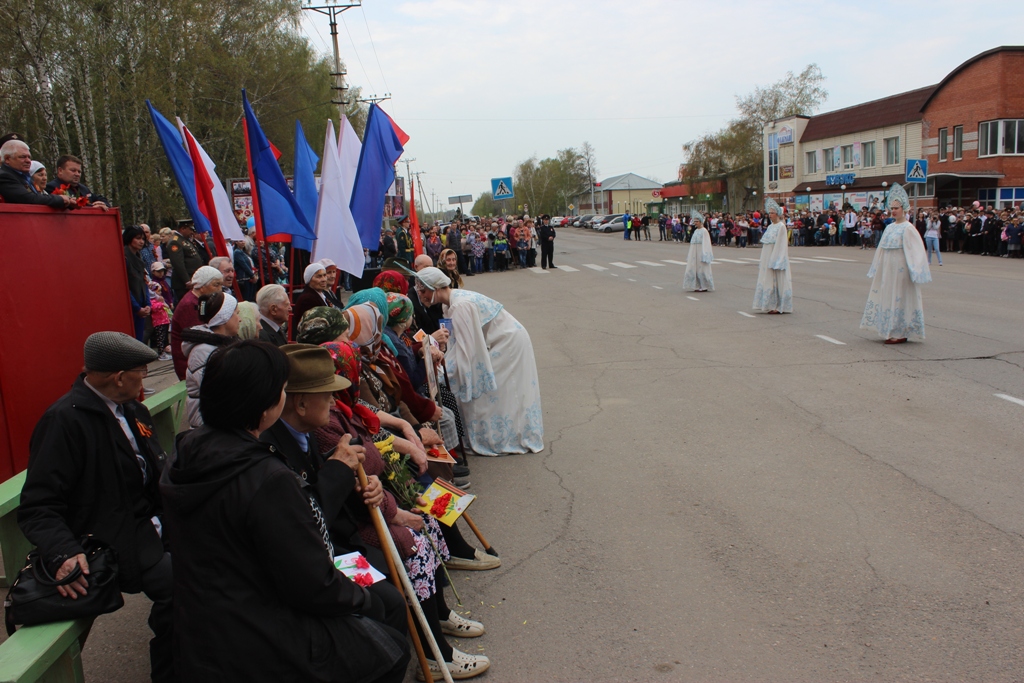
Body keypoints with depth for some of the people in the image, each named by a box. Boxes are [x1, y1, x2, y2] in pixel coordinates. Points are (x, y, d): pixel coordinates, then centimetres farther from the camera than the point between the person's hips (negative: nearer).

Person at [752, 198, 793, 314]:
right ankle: (772, 305, 13)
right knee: (768, 281, 8)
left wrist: (776, 261, -19)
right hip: (767, 258, 8)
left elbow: (781, 244, -14)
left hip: (776, 257, -8)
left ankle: (779, 306, 0)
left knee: (776, 281, -5)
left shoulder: (781, 226, -10)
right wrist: (762, 260, 14)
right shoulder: (771, 226, 14)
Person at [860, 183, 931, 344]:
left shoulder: (908, 228, -11)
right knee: (887, 297, 10)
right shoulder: (889, 227, 11)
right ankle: (891, 331, 19)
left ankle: (901, 333, 5)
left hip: (900, 269, -8)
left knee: (899, 298, -2)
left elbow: (914, 251, -14)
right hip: (887, 268, 8)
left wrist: (913, 271, -19)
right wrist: (877, 269, 17)